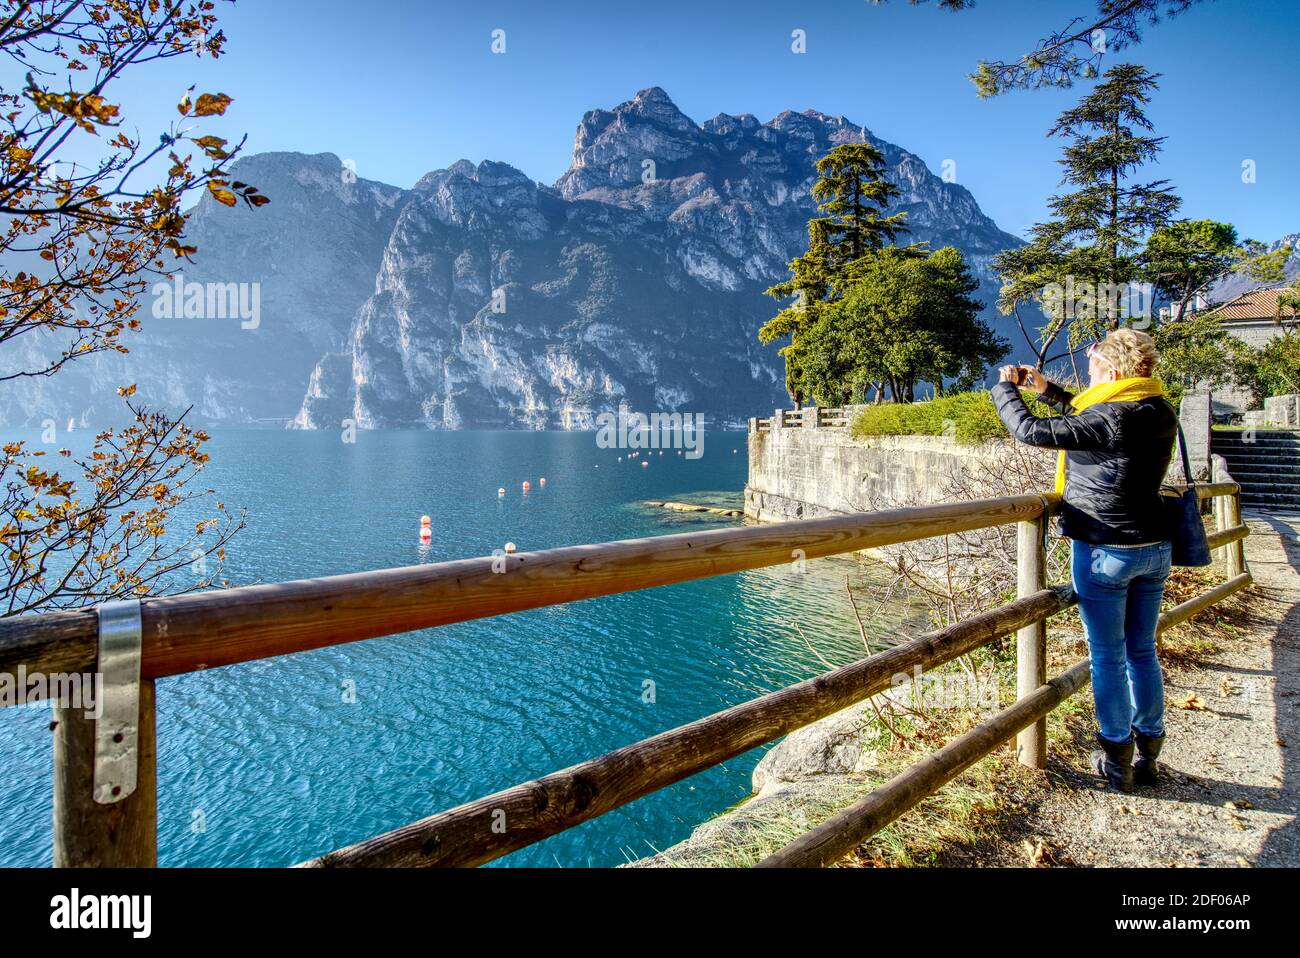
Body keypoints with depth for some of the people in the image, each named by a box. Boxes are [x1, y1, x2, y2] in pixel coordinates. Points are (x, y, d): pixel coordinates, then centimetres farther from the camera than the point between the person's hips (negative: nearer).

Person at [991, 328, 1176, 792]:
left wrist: (1006, 389, -2)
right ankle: (1148, 758, 29)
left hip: (1104, 552, -8)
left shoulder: (1110, 418, -20)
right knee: (1142, 652, 17)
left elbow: (1030, 431, -19)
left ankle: (1117, 763, 19)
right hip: (1154, 549, 8)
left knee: (1107, 657, 6)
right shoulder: (1160, 412, 5)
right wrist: (1048, 390, 21)